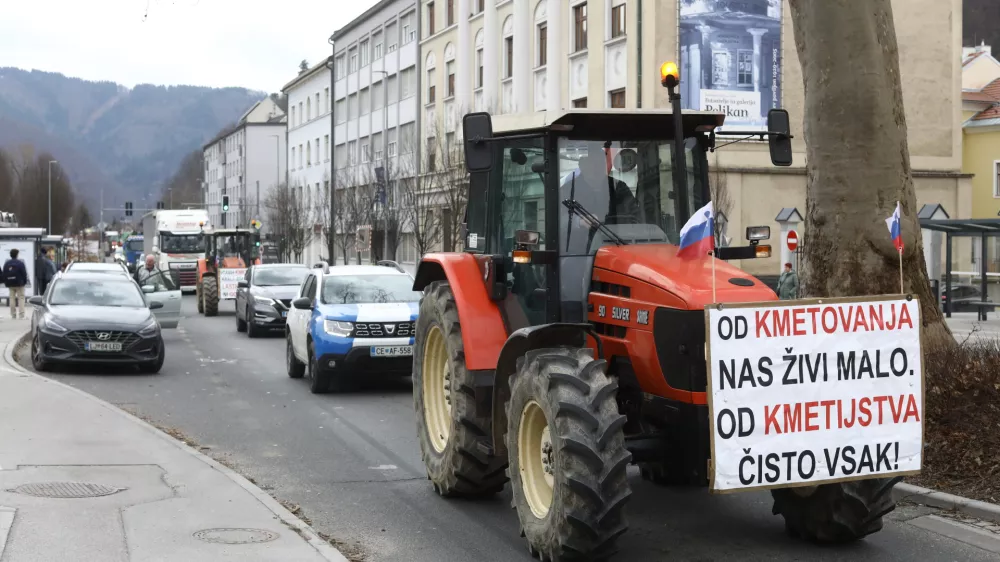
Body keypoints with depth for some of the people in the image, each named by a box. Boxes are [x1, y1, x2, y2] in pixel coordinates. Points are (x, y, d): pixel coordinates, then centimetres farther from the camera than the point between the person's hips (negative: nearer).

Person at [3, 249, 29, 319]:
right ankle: (22, 314, -9)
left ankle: (13, 315, 8)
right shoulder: (20, 263, -11)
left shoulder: (6, 263, 5)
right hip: (19, 284, -4)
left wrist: (6, 283, 11)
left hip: (10, 284, 4)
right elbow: (24, 273, -11)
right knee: (21, 298, -1)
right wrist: (25, 281, 1)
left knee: (12, 298, 9)